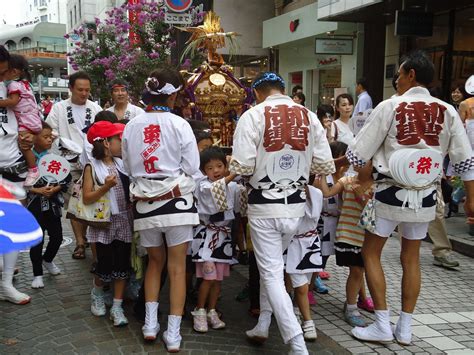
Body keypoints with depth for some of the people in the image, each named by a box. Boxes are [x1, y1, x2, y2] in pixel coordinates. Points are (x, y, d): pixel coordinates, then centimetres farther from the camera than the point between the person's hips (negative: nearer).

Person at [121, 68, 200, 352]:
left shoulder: (132, 126, 2)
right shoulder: (179, 124, -9)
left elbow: (129, 167, 9)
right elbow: (192, 167, -7)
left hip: (145, 203, 4)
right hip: (176, 201, -3)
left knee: (155, 262, 21)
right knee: (178, 267, 6)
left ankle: (150, 324, 20)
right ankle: (173, 333, 8)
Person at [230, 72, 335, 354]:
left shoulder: (253, 116, -10)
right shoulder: (309, 116, 1)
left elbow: (243, 166, -17)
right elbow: (326, 165, 0)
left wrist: (234, 169, 6)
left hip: (264, 206, -4)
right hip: (296, 205, 5)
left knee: (272, 274, 3)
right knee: (272, 264, 24)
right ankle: (263, 323, 34)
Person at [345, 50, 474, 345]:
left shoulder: (390, 107, -10)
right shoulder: (447, 111, 1)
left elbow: (359, 153, -8)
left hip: (392, 192, -4)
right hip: (425, 195, 4)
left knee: (371, 253, 11)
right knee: (411, 258, 16)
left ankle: (383, 325, 12)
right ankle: (405, 328, 22)